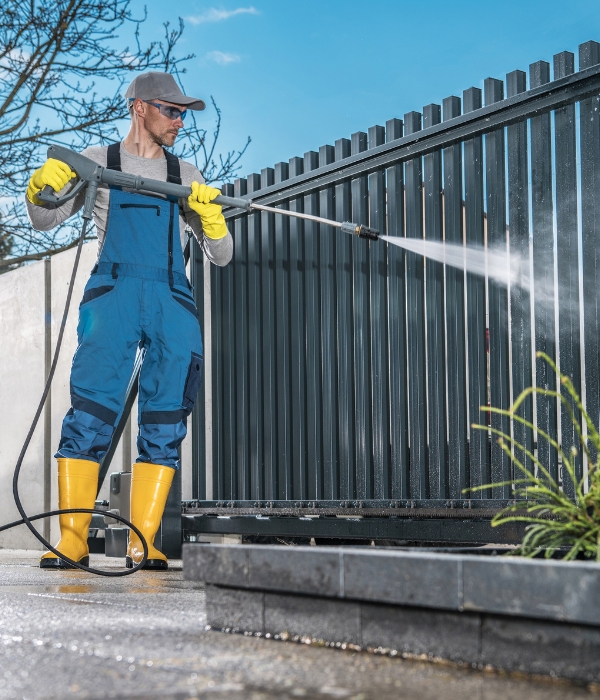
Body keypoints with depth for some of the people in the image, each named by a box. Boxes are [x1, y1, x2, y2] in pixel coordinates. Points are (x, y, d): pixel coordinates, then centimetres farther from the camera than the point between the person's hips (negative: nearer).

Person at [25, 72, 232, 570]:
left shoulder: (186, 175, 21)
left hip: (174, 302, 3)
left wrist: (209, 215, -2)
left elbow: (221, 256, 18)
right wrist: (41, 190, -5)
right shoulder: (98, 162, 16)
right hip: (113, 292, -2)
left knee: (165, 423, -5)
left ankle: (143, 543, -2)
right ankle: (73, 539, -11)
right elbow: (45, 222, 17)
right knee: (91, 412, -13)